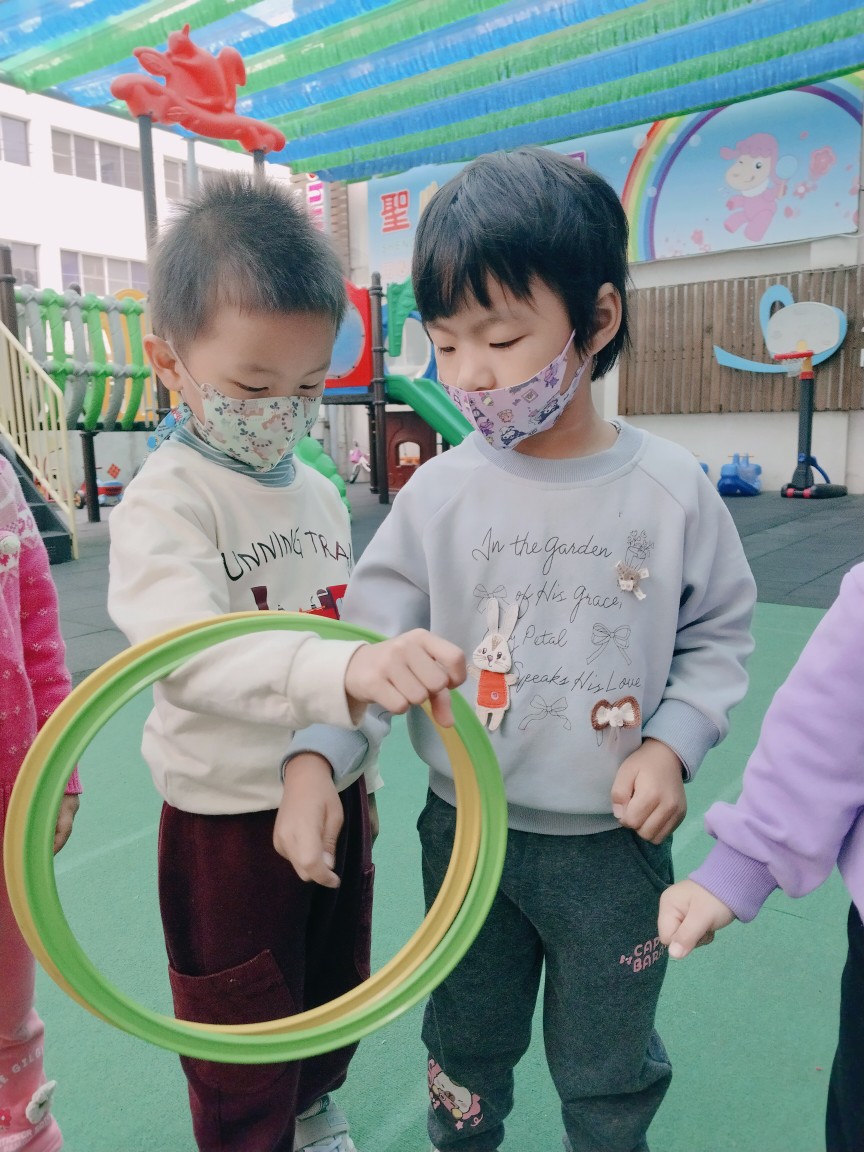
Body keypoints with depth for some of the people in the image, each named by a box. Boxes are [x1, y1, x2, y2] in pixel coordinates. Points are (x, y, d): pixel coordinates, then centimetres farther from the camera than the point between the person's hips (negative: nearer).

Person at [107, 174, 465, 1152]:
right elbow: (190, 653, -37)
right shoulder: (165, 502, -19)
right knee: (243, 1038, 15)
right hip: (227, 820, -6)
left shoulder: (318, 492, 2)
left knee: (335, 986, 27)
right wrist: (342, 668, -54)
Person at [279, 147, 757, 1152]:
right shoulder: (441, 493, -10)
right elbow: (370, 638, -11)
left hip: (615, 843, 0)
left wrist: (673, 740, -14)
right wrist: (315, 759, -25)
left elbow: (719, 634, 0)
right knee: (466, 1047, 25)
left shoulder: (670, 490, -11)